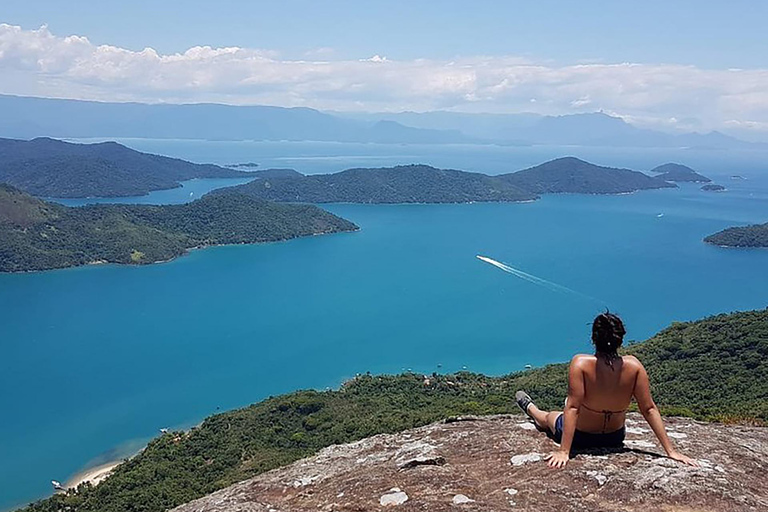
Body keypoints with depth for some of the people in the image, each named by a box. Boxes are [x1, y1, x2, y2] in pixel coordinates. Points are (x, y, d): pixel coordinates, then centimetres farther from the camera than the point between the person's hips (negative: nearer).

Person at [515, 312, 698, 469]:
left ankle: (531, 409, 65)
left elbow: (572, 408, -31)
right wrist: (670, 450, -13)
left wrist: (563, 451, -28)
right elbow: (649, 409, -19)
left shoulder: (581, 363, -30)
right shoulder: (633, 366, -21)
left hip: (580, 438, -3)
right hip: (615, 439, 3)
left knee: (549, 417, 33)